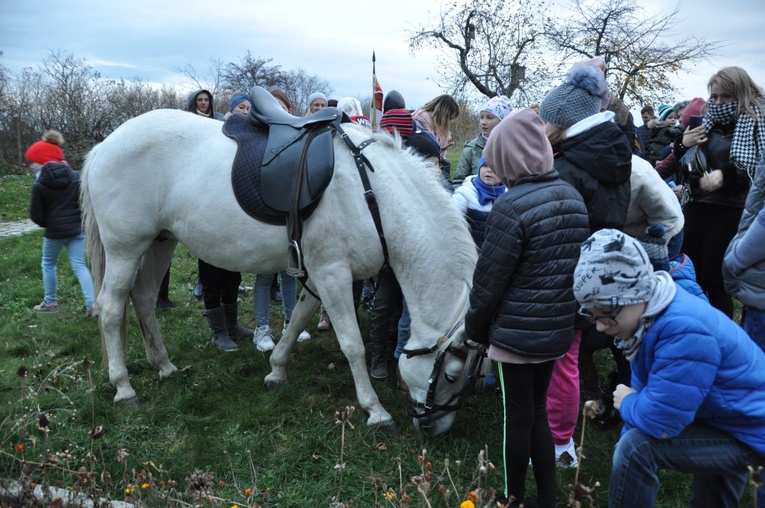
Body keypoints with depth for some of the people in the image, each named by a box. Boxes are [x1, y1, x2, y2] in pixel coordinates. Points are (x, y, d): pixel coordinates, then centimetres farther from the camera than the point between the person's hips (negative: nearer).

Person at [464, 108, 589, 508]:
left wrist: (475, 328, -1)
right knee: (538, 413, 20)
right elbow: (577, 263, 12)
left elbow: (489, 278, -15)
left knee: (518, 418, 8)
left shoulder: (512, 206, -20)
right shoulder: (573, 197, 4)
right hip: (558, 328, 7)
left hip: (517, 331, -7)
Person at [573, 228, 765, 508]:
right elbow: (645, 390, 0)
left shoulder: (683, 330, -39)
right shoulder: (646, 313, -8)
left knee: (637, 448, -26)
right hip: (723, 415, 9)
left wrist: (627, 403, -16)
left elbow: (660, 423, -37)